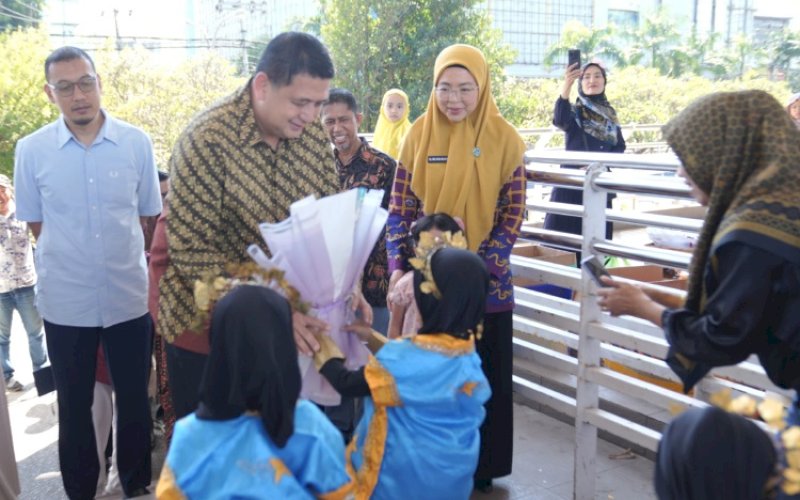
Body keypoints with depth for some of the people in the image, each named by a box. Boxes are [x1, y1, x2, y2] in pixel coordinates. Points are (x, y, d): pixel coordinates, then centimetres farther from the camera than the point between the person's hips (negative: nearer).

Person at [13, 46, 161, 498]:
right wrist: (73, 256, 4)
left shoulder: (136, 143, -5)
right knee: (74, 405, 15)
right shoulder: (31, 150, -5)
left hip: (129, 296, 0)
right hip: (66, 301, 0)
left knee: (134, 398, 14)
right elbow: (37, 225, 6)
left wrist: (118, 254, 8)